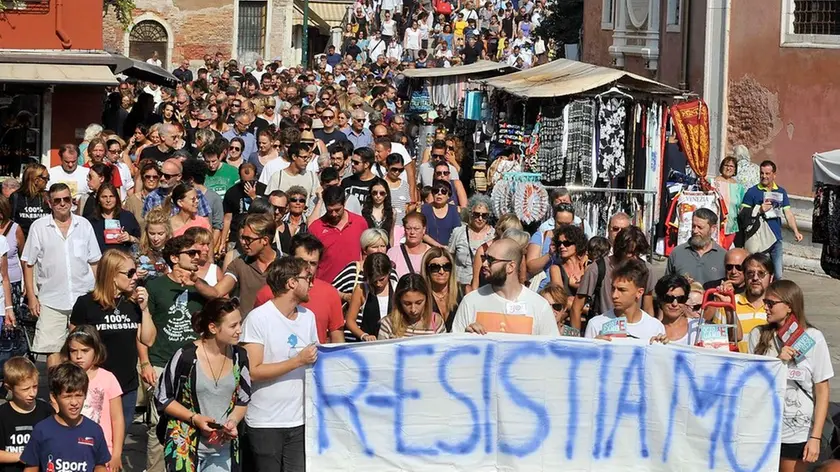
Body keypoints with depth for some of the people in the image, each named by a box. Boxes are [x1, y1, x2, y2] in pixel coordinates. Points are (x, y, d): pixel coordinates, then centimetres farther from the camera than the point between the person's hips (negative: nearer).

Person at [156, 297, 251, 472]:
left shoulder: (239, 356, 1)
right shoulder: (186, 356, -13)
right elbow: (162, 399, -4)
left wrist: (233, 421, -8)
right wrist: (194, 418, -15)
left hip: (224, 448, 4)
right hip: (185, 446, -4)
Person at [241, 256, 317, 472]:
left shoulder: (308, 316, 10)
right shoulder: (258, 318, -9)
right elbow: (254, 371, -15)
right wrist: (298, 361, -16)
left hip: (300, 421, 5)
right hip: (265, 423, -5)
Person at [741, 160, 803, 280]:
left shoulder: (781, 192, 11)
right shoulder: (752, 192, 0)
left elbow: (788, 213, 6)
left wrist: (795, 231, -7)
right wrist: (759, 210, -19)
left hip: (776, 239, 3)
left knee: (778, 275, 3)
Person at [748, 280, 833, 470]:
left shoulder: (813, 338, -8)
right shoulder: (758, 335, 1)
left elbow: (822, 391, -6)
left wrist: (816, 437, -9)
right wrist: (778, 361, -15)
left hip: (798, 433, -3)